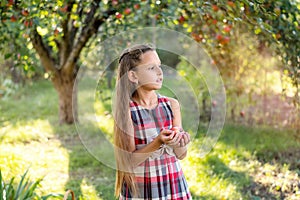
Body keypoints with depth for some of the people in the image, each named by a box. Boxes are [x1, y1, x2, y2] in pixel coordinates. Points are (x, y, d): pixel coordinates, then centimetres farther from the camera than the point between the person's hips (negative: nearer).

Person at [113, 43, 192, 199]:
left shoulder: (172, 105, -2)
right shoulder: (125, 110, -11)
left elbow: (181, 155, 2)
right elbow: (129, 161, -13)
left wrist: (179, 144, -18)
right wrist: (158, 143, -26)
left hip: (174, 187, 3)